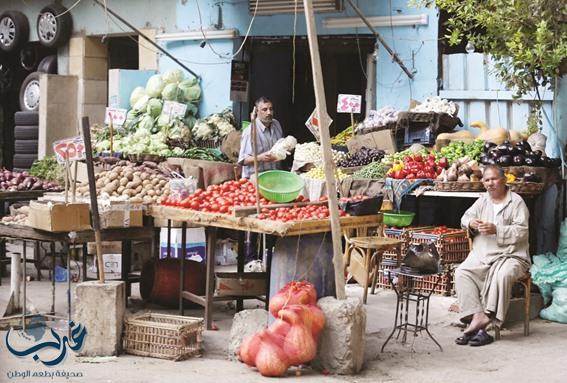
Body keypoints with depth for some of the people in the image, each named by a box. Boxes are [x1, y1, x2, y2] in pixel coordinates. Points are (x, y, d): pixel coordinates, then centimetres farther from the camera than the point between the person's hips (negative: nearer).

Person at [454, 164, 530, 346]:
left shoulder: (516, 202, 0)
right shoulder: (482, 200, 17)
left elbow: (521, 231, -10)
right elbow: (465, 218, 16)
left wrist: (496, 230, -20)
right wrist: (471, 223, -9)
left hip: (510, 255, -5)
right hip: (481, 255, 5)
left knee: (502, 275, -37)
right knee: (461, 272, -22)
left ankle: (488, 318, -36)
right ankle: (477, 316, -32)